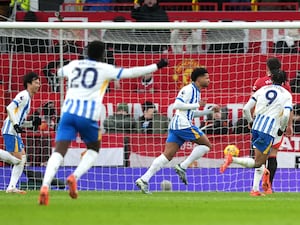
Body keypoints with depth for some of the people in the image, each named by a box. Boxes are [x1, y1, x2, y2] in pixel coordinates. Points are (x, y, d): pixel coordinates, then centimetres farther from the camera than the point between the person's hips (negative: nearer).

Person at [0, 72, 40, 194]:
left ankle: (11, 187, 6)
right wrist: (16, 124, -24)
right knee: (17, 159, -16)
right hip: (10, 131, -10)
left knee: (22, 159, 9)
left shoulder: (27, 97, 25)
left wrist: (32, 123, 16)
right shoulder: (24, 95, -6)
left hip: (15, 132, 10)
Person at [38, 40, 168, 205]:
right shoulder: (104, 69, 8)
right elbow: (131, 72, 9)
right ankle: (74, 177, -5)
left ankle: (45, 186, -29)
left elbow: (60, 72, 42)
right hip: (88, 115, -2)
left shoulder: (73, 65, 19)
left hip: (68, 112, 2)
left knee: (59, 152, -6)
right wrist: (157, 66, 18)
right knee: (93, 150, 21)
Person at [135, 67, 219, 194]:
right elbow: (177, 105, -17)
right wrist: (196, 105, -12)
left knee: (167, 155, -1)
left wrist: (209, 111, 25)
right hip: (182, 124, -9)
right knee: (206, 144, -2)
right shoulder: (188, 89, -7)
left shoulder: (196, 92, 23)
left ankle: (144, 179, -10)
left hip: (175, 126, 9)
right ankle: (183, 167, -6)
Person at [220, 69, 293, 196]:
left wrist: (250, 122, 24)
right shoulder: (286, 95, 2)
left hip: (257, 125, 6)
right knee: (258, 163, -3)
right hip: (270, 130, -6)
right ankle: (232, 159, -24)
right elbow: (286, 115, -12)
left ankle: (255, 190, 13)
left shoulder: (263, 89, 12)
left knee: (261, 162, 19)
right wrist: (282, 129, 6)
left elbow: (246, 109, 8)